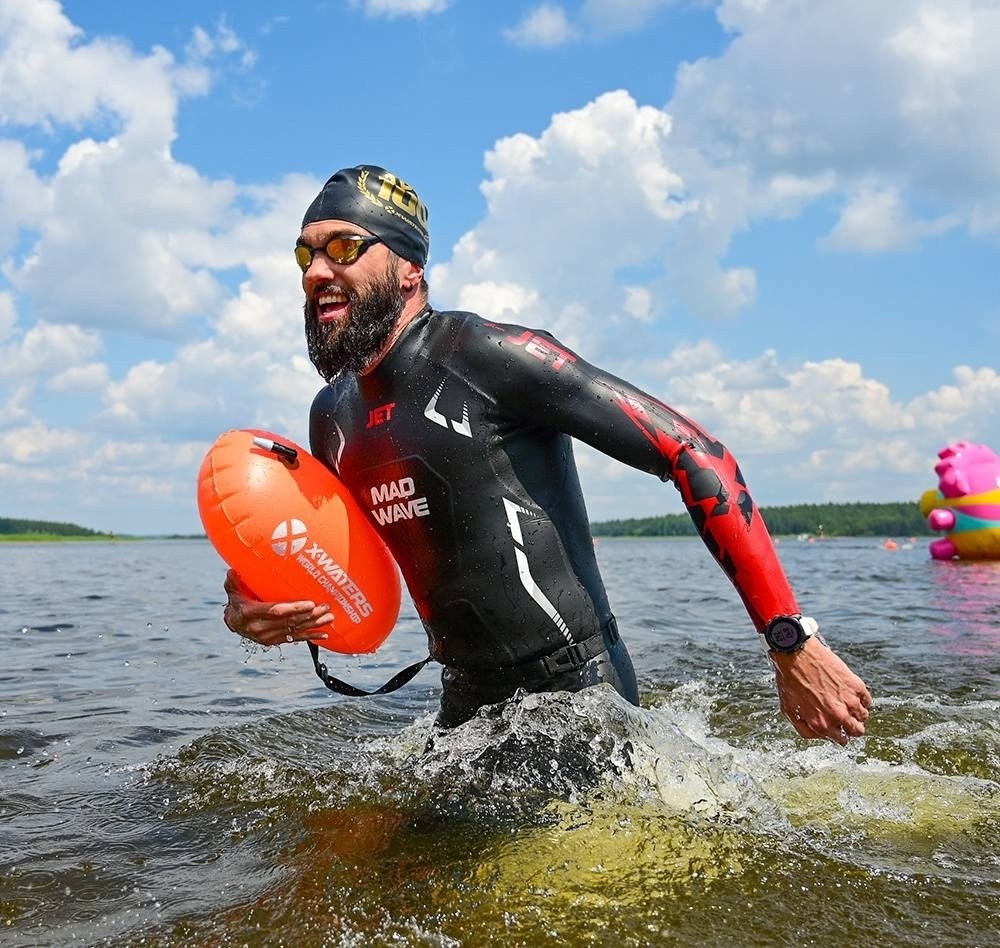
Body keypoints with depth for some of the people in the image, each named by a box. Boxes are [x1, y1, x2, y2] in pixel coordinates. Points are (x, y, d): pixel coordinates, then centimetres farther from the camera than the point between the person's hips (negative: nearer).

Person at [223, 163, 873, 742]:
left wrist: (793, 643, -22)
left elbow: (691, 452, -20)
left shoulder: (488, 356, -17)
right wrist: (261, 609, -6)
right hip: (465, 710, 8)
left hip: (576, 697, -7)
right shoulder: (333, 417, 7)